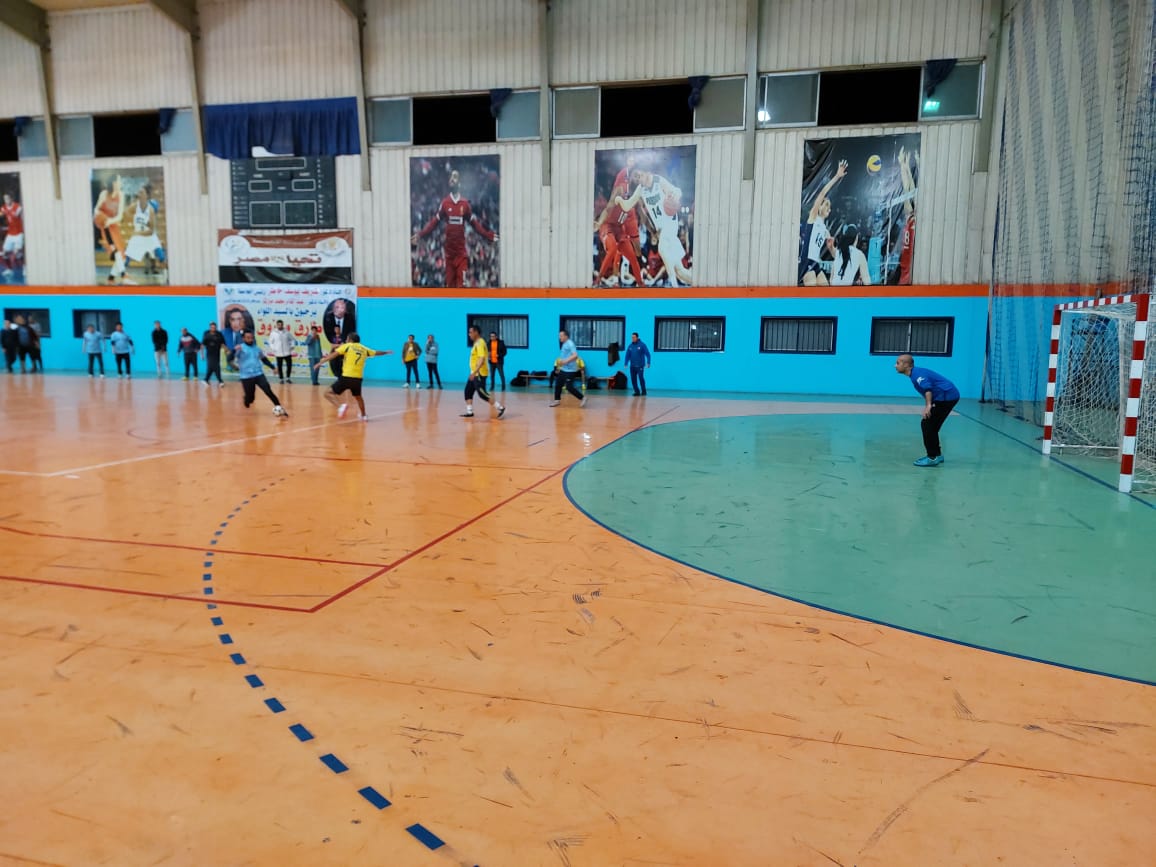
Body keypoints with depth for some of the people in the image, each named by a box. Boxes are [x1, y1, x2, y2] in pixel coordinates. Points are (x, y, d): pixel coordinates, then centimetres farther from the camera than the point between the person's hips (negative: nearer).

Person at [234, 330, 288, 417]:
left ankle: (280, 410, -15)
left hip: (259, 374, 3)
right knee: (250, 398, 1)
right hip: (246, 377, -3)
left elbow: (264, 359, 28)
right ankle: (247, 402, 40)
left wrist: (273, 367, 19)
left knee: (268, 391, -14)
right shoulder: (240, 348, -4)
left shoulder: (257, 348, 12)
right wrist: (235, 350, -32)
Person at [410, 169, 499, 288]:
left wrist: (490, 236, 3)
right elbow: (433, 222, 2)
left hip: (461, 252, -1)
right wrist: (420, 234, -8)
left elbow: (475, 224, 9)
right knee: (449, 284, 4)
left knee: (461, 284, -6)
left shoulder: (465, 204, 3)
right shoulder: (444, 203, 4)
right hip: (449, 251, 1)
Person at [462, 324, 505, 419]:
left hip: (479, 373, -10)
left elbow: (482, 359, -27)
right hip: (475, 373, 10)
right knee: (468, 392, 9)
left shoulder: (480, 343, -17)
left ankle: (500, 408, -4)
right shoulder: (476, 343, 14)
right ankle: (469, 412, 12)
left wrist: (474, 372, -33)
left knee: (482, 393, -10)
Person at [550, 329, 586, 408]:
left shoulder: (570, 344, -16)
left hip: (570, 370, -9)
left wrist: (565, 361, -37)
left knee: (569, 387, -8)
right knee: (558, 384, 10)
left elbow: (575, 355, -28)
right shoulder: (564, 344, 14)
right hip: (563, 370, 9)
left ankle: (582, 398, 6)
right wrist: (559, 367, 26)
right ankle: (557, 400, 22)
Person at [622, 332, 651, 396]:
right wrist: (625, 364, 1)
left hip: (640, 366, -5)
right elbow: (627, 355, 10)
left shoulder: (642, 345, -4)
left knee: (641, 378, -11)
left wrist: (648, 363, -13)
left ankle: (643, 391, 4)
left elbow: (647, 354, -5)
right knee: (633, 379, 3)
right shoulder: (630, 346, 9)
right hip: (632, 366, 5)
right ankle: (637, 392, 13)